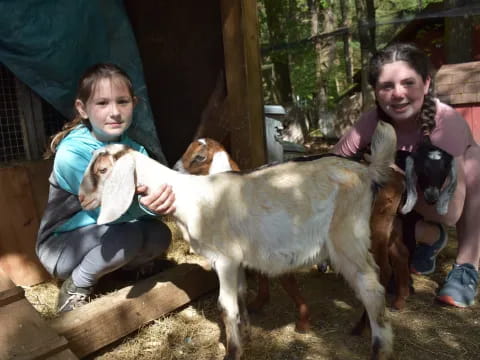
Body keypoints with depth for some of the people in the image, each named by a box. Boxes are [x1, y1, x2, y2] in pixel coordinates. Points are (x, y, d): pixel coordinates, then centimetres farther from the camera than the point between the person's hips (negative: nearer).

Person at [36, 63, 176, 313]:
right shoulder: (71, 154, -27)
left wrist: (158, 201, -43)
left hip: (103, 238, 6)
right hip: (61, 245, -5)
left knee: (160, 235, -17)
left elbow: (147, 196, -18)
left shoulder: (135, 151, -9)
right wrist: (141, 206, -50)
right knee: (128, 235, -31)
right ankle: (74, 289, -6)